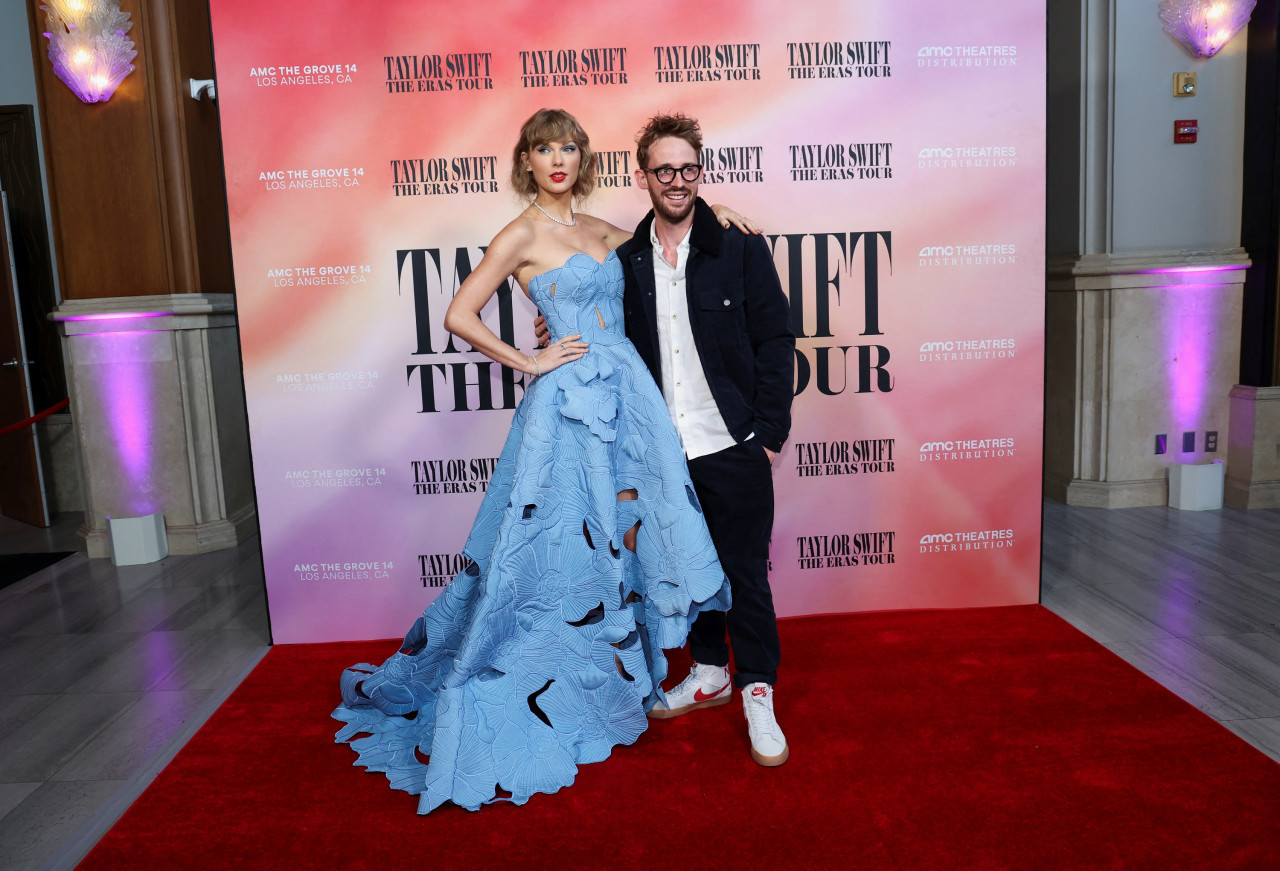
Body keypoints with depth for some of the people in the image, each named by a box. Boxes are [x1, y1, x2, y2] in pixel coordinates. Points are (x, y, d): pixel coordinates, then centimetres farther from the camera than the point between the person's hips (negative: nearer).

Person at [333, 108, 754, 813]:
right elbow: (459, 315, -8)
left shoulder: (601, 231, 16)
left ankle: (618, 674, 26)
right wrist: (530, 362, -8)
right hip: (570, 402, -6)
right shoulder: (523, 234, -3)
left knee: (627, 532, 9)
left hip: (628, 395, 7)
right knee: (565, 542, 0)